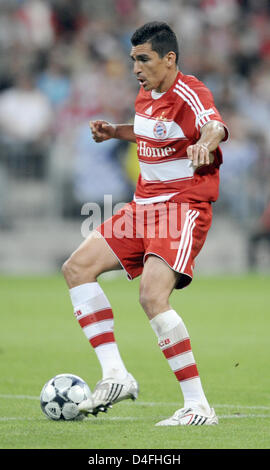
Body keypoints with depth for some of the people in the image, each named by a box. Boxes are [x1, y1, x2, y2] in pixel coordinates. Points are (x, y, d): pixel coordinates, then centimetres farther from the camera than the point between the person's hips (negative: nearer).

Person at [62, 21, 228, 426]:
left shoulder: (188, 94, -16)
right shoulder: (146, 96, 12)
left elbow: (215, 126, -38)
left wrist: (207, 141, -60)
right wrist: (116, 132, 18)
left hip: (184, 208, -10)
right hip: (145, 205, 10)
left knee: (152, 296, -26)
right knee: (78, 267, 3)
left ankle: (199, 406, -20)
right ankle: (115, 376, 2)